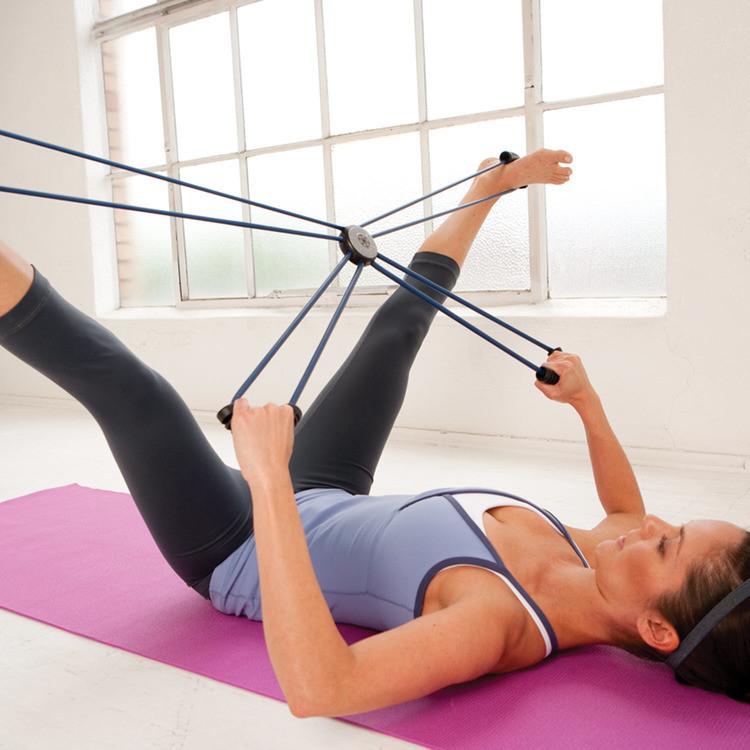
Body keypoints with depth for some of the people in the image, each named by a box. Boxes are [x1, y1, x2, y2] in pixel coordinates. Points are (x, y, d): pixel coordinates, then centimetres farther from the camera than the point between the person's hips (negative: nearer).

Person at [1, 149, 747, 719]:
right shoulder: (599, 567, -14)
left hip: (237, 557, -6)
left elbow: (316, 687, -52)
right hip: (329, 506, 7)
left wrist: (269, 479, -52)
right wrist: (587, 403, 3)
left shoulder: (499, 621, -38)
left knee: (132, 388, -26)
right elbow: (629, 513, 12)